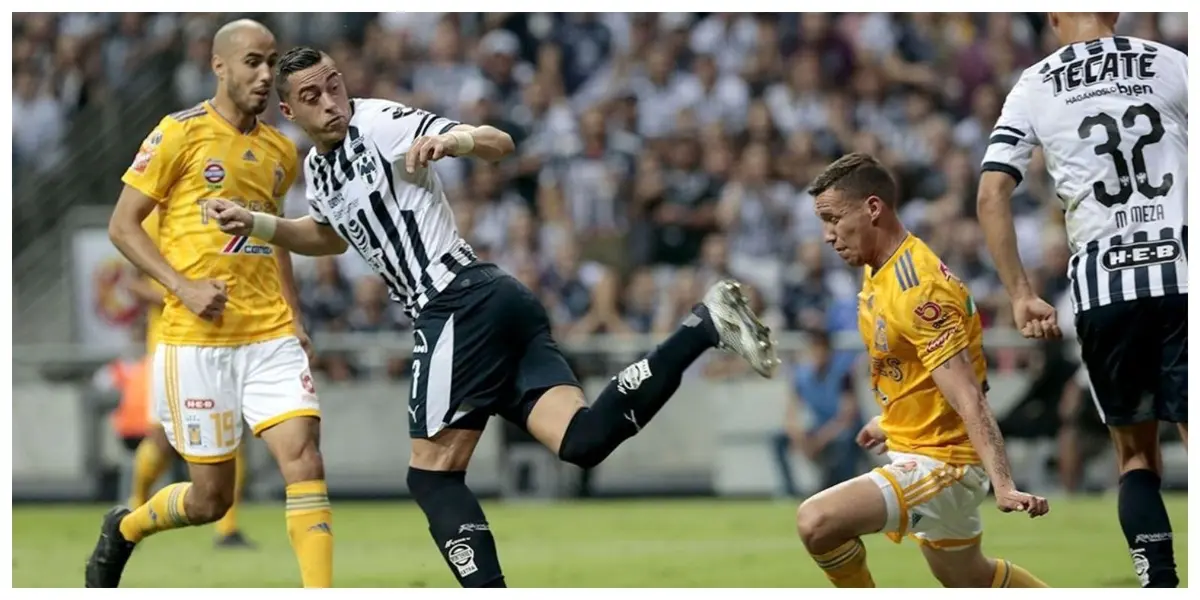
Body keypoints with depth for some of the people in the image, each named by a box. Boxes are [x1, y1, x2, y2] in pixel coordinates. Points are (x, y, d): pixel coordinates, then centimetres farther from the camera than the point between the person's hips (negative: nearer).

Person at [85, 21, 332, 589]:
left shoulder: (280, 150, 12)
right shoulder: (181, 133, -5)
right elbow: (122, 225, -3)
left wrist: (294, 318, 13)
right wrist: (185, 287, -15)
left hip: (271, 336, 4)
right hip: (198, 340, -4)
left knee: (304, 460, -15)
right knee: (211, 499, 2)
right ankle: (123, 529, 33)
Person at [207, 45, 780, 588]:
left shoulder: (377, 123, -5)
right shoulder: (317, 169, 22)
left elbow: (500, 144, -14)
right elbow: (330, 236, 45)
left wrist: (453, 141, -36)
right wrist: (258, 225, 32)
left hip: (462, 304, -8)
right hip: (498, 301, 8)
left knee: (432, 473, -6)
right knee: (581, 441, -9)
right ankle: (704, 326, -14)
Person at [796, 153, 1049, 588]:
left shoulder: (918, 290, -25)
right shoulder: (878, 273, 4)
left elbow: (969, 400, -30)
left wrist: (1004, 486, -36)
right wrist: (891, 420, 27)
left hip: (941, 462, -10)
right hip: (914, 450, 10)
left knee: (816, 522, -25)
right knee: (969, 580, 25)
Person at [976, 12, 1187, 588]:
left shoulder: (1033, 88, 9)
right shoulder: (1171, 65, 7)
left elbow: (991, 196, 3)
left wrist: (1020, 295, 5)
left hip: (1102, 286, 1)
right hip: (1182, 271, -1)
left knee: (1136, 454, 13)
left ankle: (1159, 582, -2)